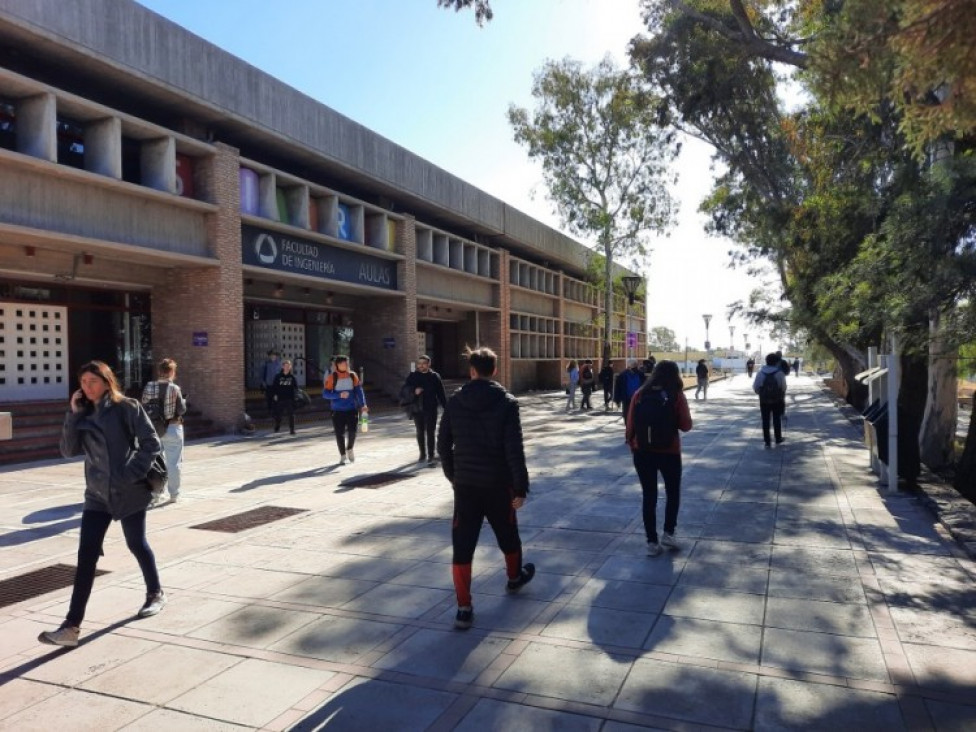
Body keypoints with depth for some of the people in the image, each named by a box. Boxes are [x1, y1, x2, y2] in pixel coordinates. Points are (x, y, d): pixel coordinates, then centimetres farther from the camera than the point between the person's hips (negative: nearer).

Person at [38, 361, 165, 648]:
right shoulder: (83, 414, 8)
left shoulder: (127, 408, -8)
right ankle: (71, 626, 1)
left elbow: (152, 443, -11)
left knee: (136, 544, 11)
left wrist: (133, 473, -18)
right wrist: (73, 414, -7)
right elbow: (68, 450, 0)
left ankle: (155, 594, 35)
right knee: (86, 556, -1)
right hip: (97, 495, 4)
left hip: (129, 492, -4)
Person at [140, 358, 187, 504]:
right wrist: (183, 399, 7)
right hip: (172, 429, -4)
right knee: (174, 462, 5)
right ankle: (174, 494, 9)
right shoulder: (174, 388, -14)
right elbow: (181, 410, -11)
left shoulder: (148, 387, -2)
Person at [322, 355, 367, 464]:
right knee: (340, 434, 1)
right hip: (338, 410, -1)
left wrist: (363, 405, -7)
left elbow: (359, 390, 3)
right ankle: (343, 455, 19)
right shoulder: (332, 377, -4)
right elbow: (325, 394, -7)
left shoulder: (352, 376, 5)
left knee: (352, 431, -6)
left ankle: (350, 449, 23)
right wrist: (339, 395, -20)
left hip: (352, 409, 2)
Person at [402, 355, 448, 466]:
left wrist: (446, 407, -5)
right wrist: (414, 390, -23)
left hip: (430, 409, -3)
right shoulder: (412, 376, 4)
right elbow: (405, 388, -4)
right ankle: (423, 454, 31)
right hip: (417, 409, 3)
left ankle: (430, 457, 1)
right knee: (420, 432, 15)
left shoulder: (434, 376, -2)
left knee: (431, 433, -3)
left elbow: (441, 393, -1)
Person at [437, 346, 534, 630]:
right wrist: (521, 487, -9)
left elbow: (443, 444, 4)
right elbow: (514, 450, -15)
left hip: (465, 483, 1)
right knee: (507, 534, 22)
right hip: (498, 483, -1)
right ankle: (514, 577, 46)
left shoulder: (455, 401, -2)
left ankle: (464, 608, 1)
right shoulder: (506, 403, -10)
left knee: (462, 544, 3)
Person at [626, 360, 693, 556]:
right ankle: (668, 533, 15)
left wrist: (631, 442, 14)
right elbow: (686, 426, -8)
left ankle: (652, 542, 12)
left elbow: (630, 423, 0)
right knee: (673, 492, 20)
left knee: (649, 496, 9)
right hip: (669, 451, -2)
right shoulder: (677, 396, -8)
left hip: (642, 451, 2)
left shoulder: (640, 394, -2)